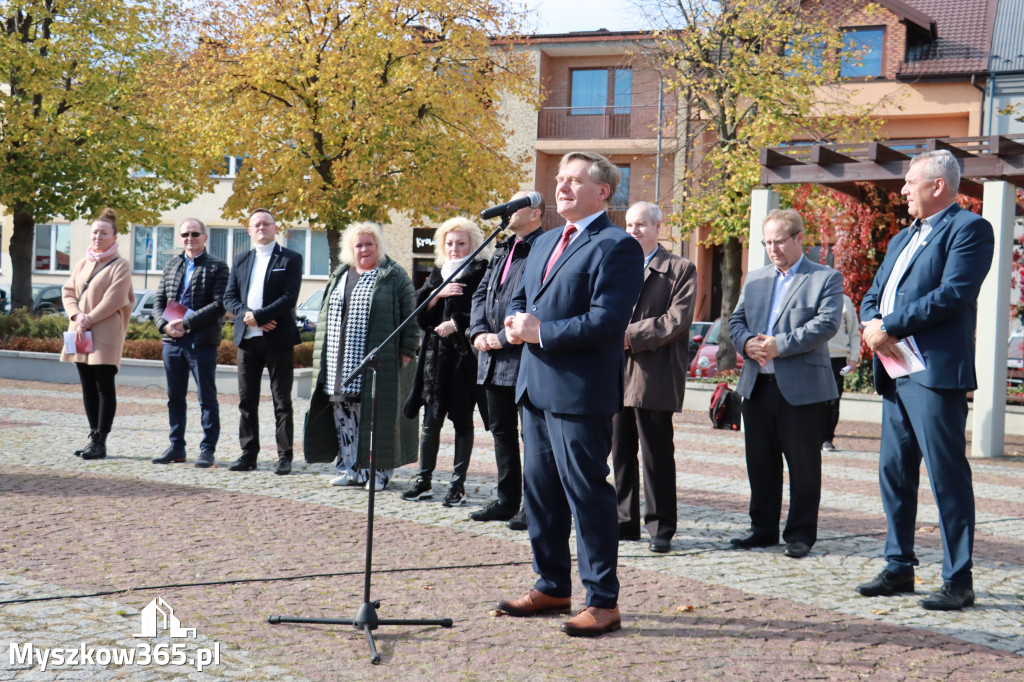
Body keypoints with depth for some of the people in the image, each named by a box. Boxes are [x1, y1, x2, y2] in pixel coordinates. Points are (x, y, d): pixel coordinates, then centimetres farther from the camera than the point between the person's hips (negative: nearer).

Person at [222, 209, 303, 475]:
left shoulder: (290, 259, 1)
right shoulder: (241, 260, 15)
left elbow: (290, 297, -10)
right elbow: (229, 297, 9)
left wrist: (259, 316, -17)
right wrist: (246, 315, -10)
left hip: (278, 339, -4)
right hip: (247, 338, 5)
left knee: (282, 401, 0)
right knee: (247, 400, 7)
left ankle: (284, 456, 3)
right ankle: (248, 454, 14)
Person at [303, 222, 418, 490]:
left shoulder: (394, 276, 0)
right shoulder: (339, 276, 17)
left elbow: (409, 315, -3)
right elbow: (325, 315, 21)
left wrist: (406, 351, -9)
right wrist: (323, 355, 15)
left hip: (377, 362, -5)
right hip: (340, 362, 5)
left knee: (376, 416, -4)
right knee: (343, 415, 5)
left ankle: (378, 472, 5)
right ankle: (349, 469, 13)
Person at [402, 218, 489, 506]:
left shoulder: (480, 273, -1)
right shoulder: (437, 273, 16)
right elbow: (419, 311, 9)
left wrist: (455, 324, -11)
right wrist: (437, 294, -6)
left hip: (465, 355, -4)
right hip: (436, 355, 4)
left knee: (462, 420, 2)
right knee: (431, 420, 4)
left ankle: (458, 484, 8)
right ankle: (423, 481, 12)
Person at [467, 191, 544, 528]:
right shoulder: (503, 250, 18)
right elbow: (481, 293, 17)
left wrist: (504, 338, -17)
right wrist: (479, 332, 1)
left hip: (525, 358, -9)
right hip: (494, 360, 9)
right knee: (501, 431, 15)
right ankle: (507, 500, 24)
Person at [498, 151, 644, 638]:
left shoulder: (617, 247, -11)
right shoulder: (545, 243, 18)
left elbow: (606, 320, -20)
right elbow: (519, 297, 23)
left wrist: (541, 332, -18)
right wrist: (516, 321, -1)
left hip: (580, 392, -9)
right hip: (536, 387, 9)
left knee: (587, 494, -4)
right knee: (540, 490, 16)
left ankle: (603, 602, 5)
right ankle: (552, 587, 29)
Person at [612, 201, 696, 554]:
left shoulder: (680, 269, 1)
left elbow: (677, 320, -9)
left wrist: (632, 336, -14)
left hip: (654, 376, -5)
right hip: (616, 372, 5)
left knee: (657, 455, -2)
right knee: (620, 452, 10)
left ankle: (661, 528, 5)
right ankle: (626, 522, 19)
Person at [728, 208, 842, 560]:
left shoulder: (826, 278, 1)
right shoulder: (754, 278, 18)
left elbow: (827, 323, -12)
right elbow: (736, 320, 15)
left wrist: (781, 345, -18)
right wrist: (746, 343, -8)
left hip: (802, 388, -5)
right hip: (757, 385, 5)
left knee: (803, 464, 1)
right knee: (760, 462, 10)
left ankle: (800, 533, 10)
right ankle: (763, 529, 21)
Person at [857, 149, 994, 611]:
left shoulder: (968, 229, -4)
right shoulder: (903, 239, 24)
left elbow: (953, 293, -17)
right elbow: (873, 295, 21)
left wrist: (891, 327, -14)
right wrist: (872, 325, -3)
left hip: (936, 372, -9)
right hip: (896, 372, 9)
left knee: (947, 475, -7)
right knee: (894, 471, 12)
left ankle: (959, 581, -2)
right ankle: (900, 567, 22)